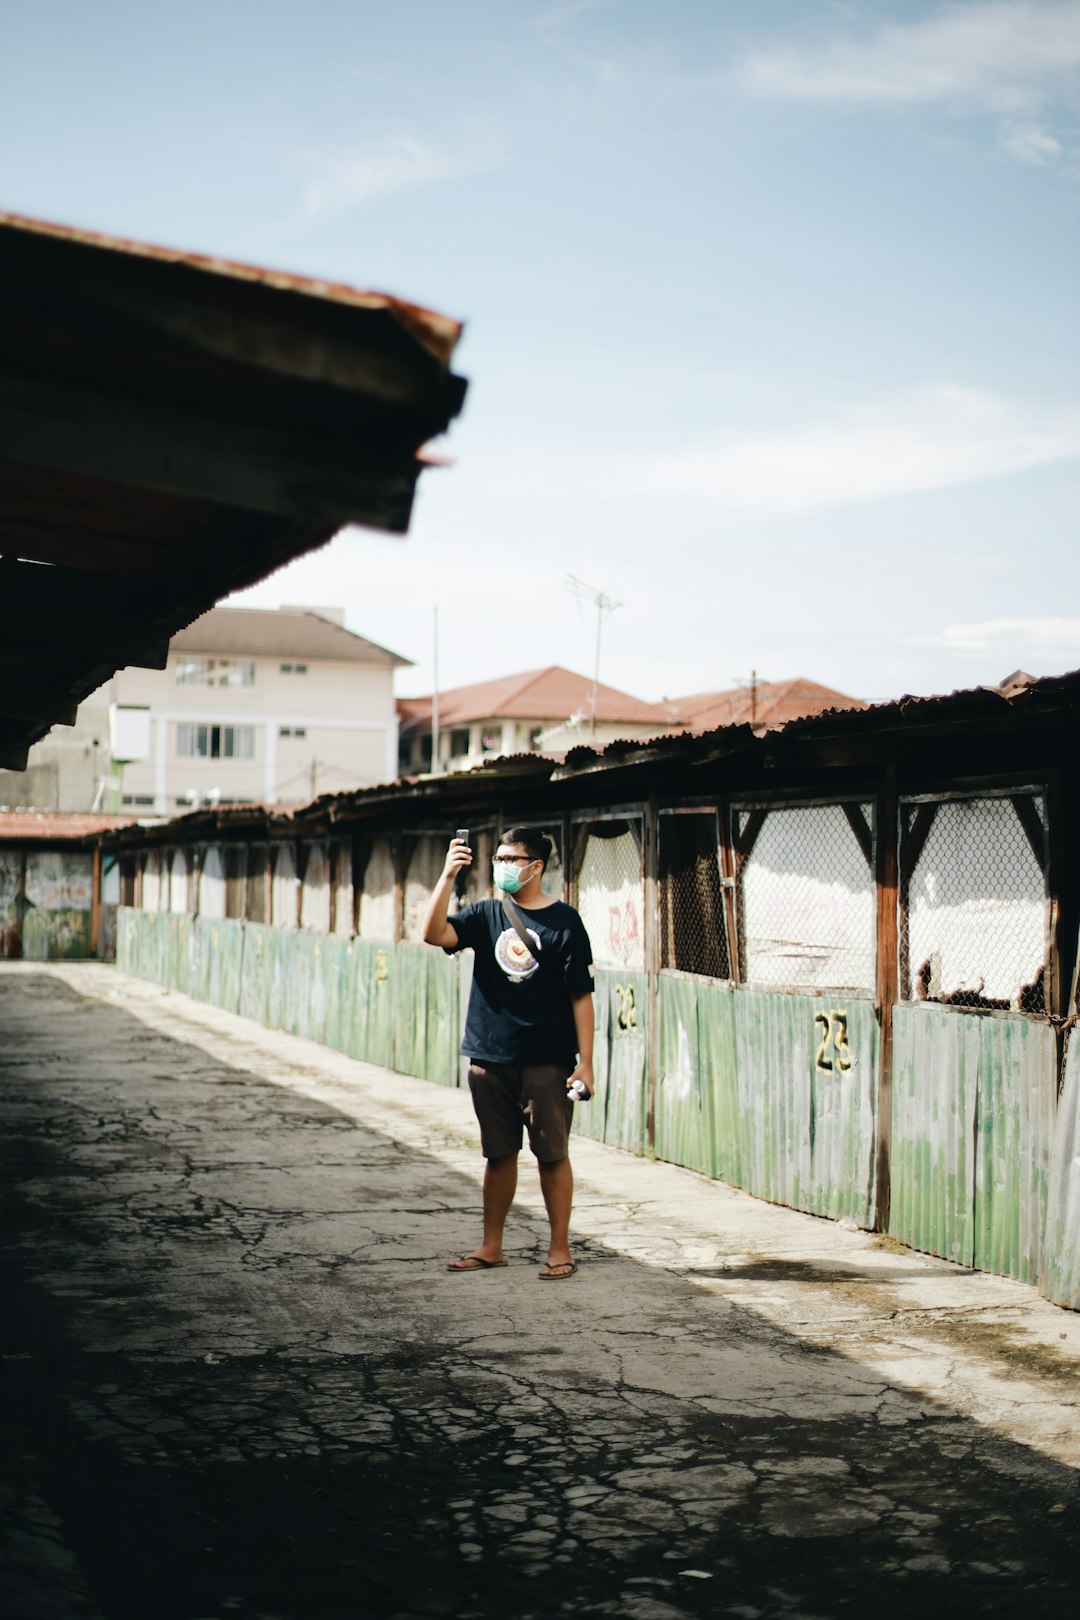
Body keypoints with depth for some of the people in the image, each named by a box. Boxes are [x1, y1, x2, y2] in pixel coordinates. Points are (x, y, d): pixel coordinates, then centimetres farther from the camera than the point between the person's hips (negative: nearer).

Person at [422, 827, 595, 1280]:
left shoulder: (564, 921, -3)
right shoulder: (485, 915, 8)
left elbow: (581, 996, -4)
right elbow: (435, 933, -8)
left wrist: (585, 1061, -9)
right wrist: (448, 876, -16)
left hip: (547, 1060, -4)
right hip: (490, 1057, 4)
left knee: (552, 1154, 0)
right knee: (498, 1154, 12)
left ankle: (560, 1250, 9)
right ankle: (491, 1246, 22)